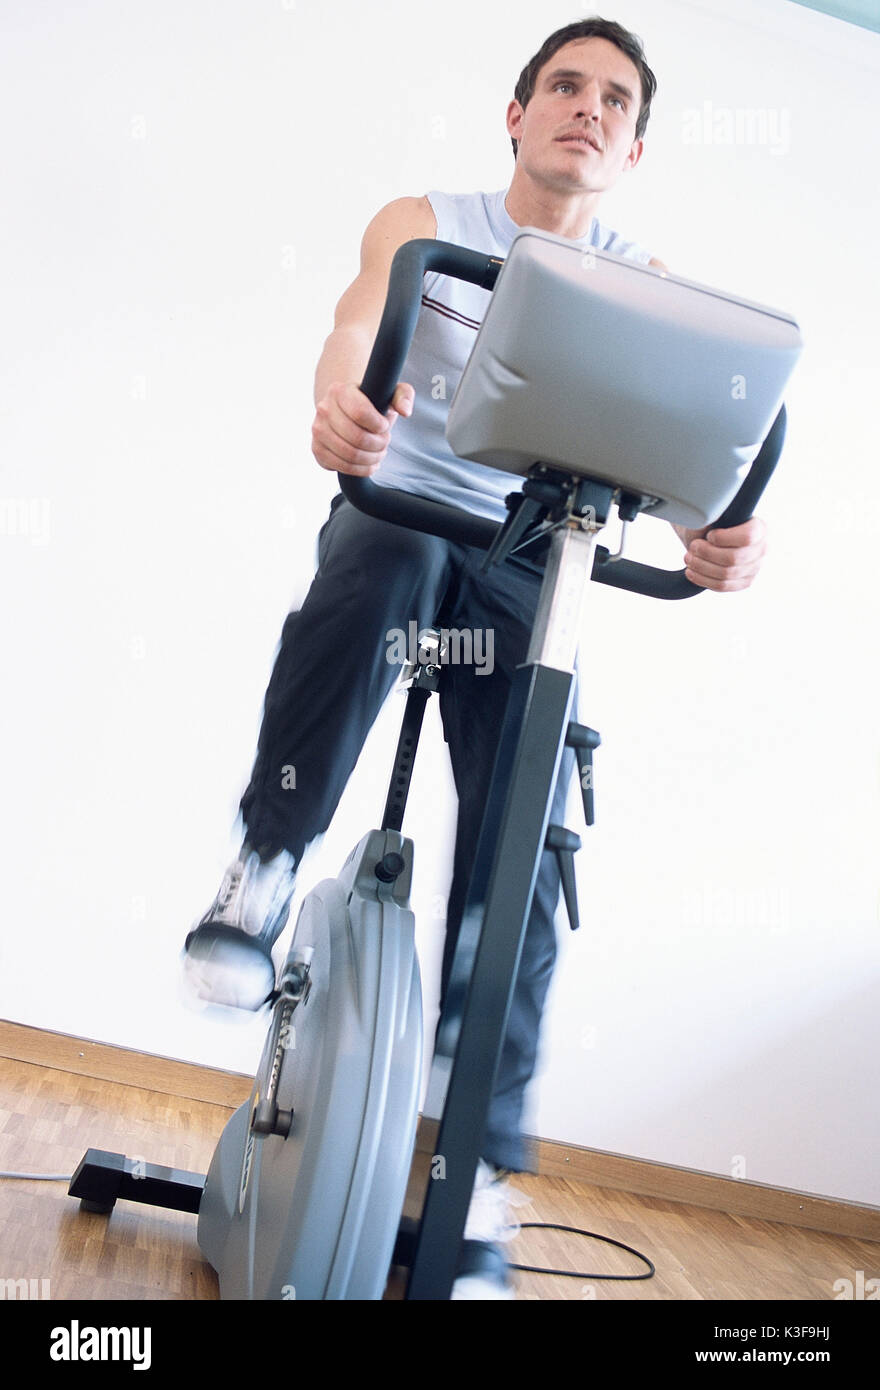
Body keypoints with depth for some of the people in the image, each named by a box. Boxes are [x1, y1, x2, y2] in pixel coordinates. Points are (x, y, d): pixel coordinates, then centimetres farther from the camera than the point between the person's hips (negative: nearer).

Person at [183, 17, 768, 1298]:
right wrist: (341, 404, -43)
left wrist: (722, 531, -34)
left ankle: (476, 1187, 2)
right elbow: (360, 324, -17)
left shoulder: (647, 286, 8)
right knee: (380, 560, -40)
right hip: (400, 509, -1)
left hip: (527, 567, 2)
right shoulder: (424, 227, 5)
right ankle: (264, 869, -24)